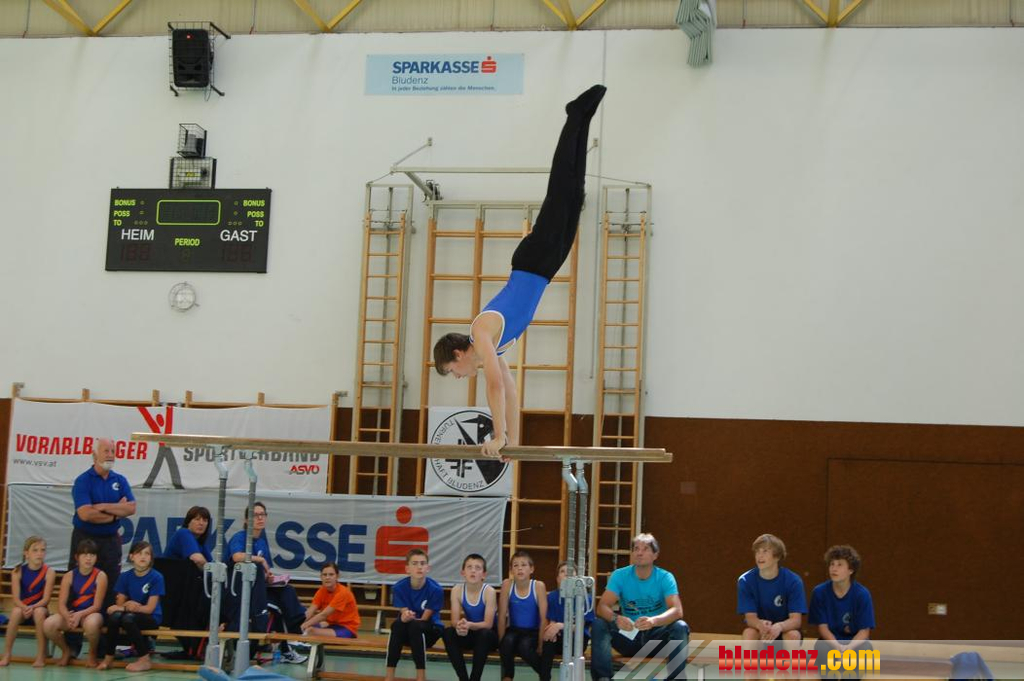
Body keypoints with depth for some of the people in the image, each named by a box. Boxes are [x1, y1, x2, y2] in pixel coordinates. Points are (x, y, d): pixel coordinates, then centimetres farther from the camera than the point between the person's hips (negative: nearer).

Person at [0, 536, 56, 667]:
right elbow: (16, 599, -11)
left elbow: (45, 599, -13)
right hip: (22, 608, 1)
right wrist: (25, 608, -31)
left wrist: (33, 607, -31)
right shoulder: (18, 571, -5)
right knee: (16, 611, -33)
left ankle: (41, 655, -25)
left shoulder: (49, 572, -9)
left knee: (39, 612, -35)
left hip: (39, 608, -1)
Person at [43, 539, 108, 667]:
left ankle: (92, 654, -5)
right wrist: (68, 617, -28)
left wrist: (79, 615, -27)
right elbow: (61, 604, -7)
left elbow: (96, 606, -11)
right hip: (71, 613, 3)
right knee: (48, 624, -26)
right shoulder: (69, 576, 0)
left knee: (91, 623, -40)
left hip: (91, 613, -3)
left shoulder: (100, 576, -8)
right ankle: (66, 651, 7)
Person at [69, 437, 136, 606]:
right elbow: (85, 514, -19)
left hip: (111, 540, 4)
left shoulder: (120, 480, 7)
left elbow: (131, 508, -4)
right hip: (85, 539, -4)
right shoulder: (83, 481, -7)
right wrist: (116, 512, -9)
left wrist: (104, 507, -15)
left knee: (111, 584, 4)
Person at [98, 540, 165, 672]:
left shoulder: (156, 577, -10)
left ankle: (145, 659, -20)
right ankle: (108, 657, -12)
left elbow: (149, 608, -13)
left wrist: (125, 607, -22)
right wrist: (128, 605, -22)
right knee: (114, 616, -29)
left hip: (151, 618, -3)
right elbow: (120, 603, 3)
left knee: (128, 618, -33)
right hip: (131, 613, 3)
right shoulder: (125, 576, 1)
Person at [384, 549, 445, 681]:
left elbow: (424, 619, -15)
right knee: (397, 624, -32)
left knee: (415, 626, -35)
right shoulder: (399, 588, -12)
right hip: (408, 633, 2)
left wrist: (411, 618, -34)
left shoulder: (435, 589, -19)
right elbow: (405, 614, -15)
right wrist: (405, 616, -39)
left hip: (430, 630, -2)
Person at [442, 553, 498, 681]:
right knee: (448, 633, -23)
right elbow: (455, 620, -15)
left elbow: (488, 624, -24)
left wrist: (469, 625, -43)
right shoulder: (457, 590, -12)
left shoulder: (489, 591, -21)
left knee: (484, 634, -36)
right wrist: (460, 625, -40)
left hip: (488, 636, -3)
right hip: (470, 634, 3)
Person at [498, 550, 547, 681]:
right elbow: (502, 616, -7)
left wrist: (540, 645, -16)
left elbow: (543, 618, -13)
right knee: (507, 641, -31)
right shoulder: (507, 584, -10)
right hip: (514, 630, 2)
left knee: (524, 646, -32)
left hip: (533, 632, -2)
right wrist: (501, 641, -11)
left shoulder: (538, 586, -14)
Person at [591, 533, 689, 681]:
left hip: (656, 636, -1)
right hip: (628, 635, 1)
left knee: (680, 627, -29)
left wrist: (654, 621, -43)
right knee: (599, 624, -24)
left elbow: (677, 610, -21)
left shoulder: (665, 577, -7)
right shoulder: (620, 575, -4)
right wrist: (615, 619, -39)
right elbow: (602, 606, -15)